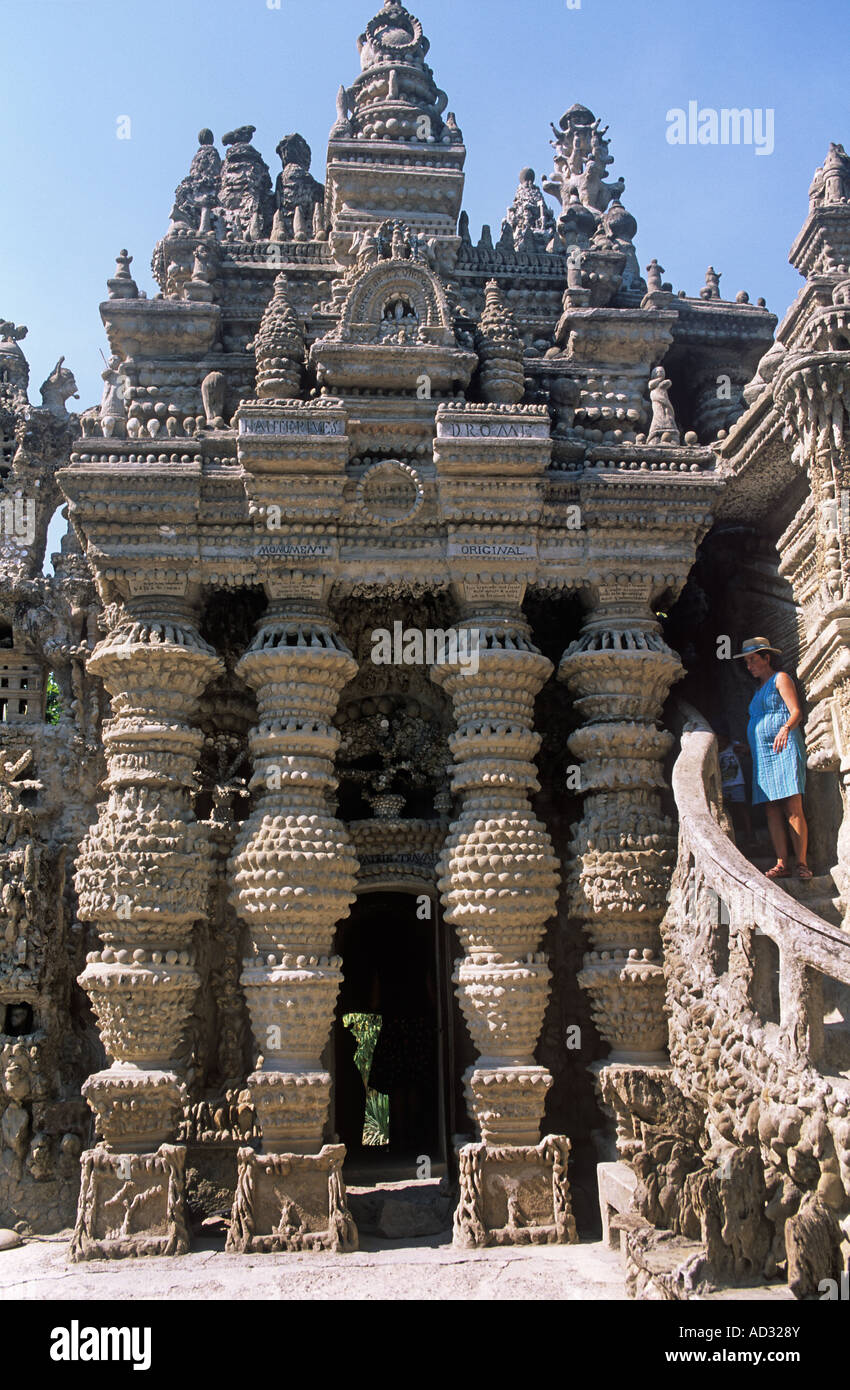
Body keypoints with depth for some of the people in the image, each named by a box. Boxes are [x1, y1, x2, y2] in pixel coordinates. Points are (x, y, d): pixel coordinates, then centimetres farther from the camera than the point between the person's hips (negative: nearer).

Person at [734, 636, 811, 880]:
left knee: (793, 809, -14)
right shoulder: (759, 690, 27)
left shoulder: (781, 678, 5)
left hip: (783, 749, -8)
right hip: (762, 755, 8)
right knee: (772, 812, -3)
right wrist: (747, 747, 25)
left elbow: (796, 712, -8)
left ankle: (802, 864, -15)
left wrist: (785, 729, -26)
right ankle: (782, 864, -6)